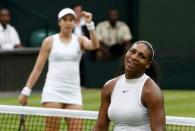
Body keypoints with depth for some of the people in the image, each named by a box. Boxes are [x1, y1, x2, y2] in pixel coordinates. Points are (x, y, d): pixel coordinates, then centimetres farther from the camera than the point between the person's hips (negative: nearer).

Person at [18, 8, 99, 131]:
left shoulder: (80, 41, 9)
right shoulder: (50, 41, 5)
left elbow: (94, 45, -13)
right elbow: (38, 68, 4)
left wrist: (90, 24, -25)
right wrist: (26, 91, -1)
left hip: (73, 93, 2)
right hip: (53, 92, -2)